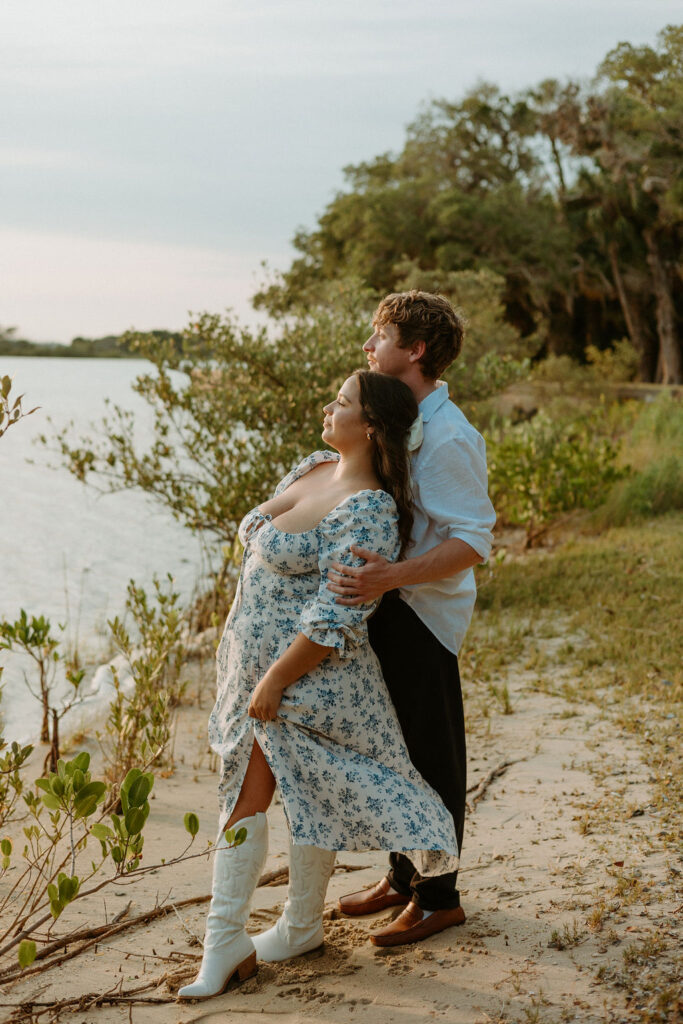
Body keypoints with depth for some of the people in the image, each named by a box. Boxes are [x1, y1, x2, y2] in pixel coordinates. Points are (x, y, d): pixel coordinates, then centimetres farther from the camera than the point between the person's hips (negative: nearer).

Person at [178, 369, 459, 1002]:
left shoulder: (369, 511, -21)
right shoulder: (312, 467, 7)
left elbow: (335, 618, -24)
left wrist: (275, 681, -20)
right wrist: (238, 641, 23)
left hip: (307, 676, -9)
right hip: (251, 661, 9)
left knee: (310, 795, 6)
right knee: (242, 795, 12)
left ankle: (301, 928, 25)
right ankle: (223, 942, 21)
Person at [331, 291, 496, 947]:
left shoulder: (445, 437, -20)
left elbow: (472, 541, -26)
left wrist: (390, 575, -35)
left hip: (423, 615, -10)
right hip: (386, 605, 10)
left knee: (428, 757, 3)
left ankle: (438, 897, 18)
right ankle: (403, 875, 35)